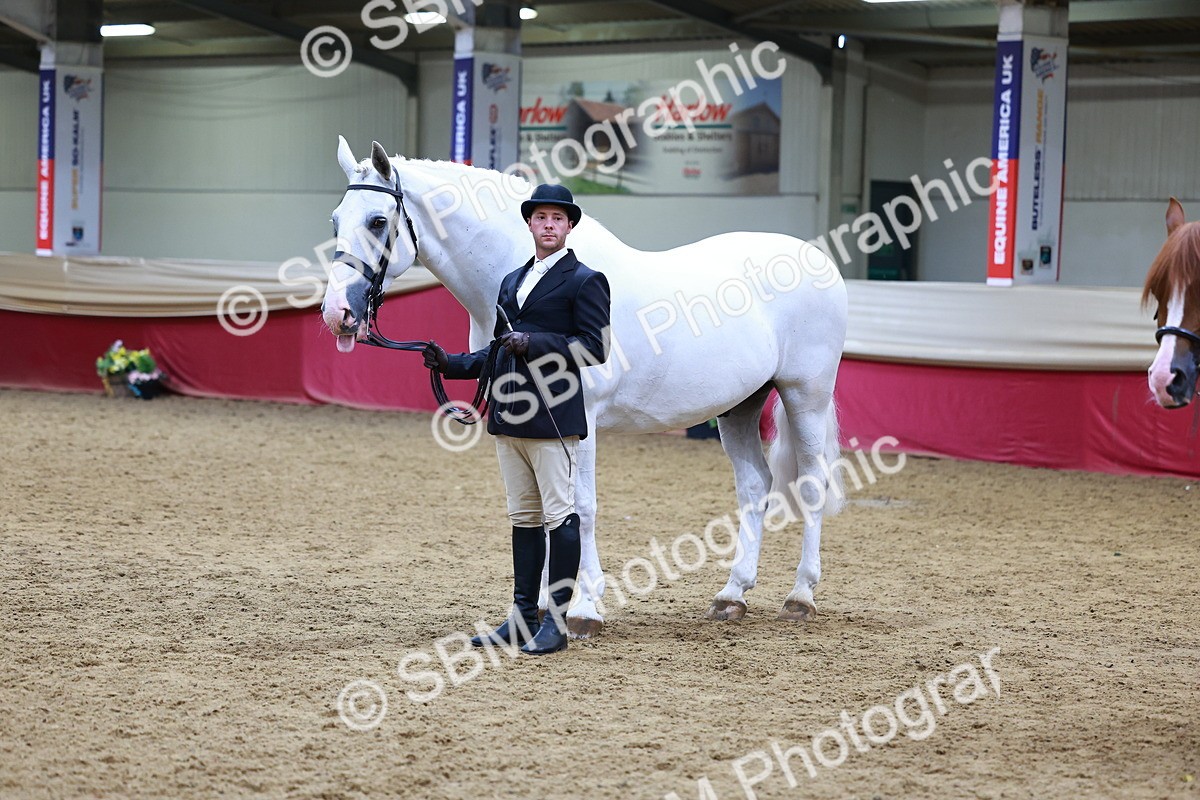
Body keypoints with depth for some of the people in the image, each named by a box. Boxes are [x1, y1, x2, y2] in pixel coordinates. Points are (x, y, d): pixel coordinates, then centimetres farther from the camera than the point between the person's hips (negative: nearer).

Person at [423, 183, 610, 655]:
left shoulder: (584, 281, -5)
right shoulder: (512, 281, 18)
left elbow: (595, 348, -14)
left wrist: (533, 343, -19)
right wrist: (450, 364, 10)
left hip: (552, 417, -8)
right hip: (509, 417, 8)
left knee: (560, 516, -3)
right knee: (523, 517, 12)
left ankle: (557, 622, 1)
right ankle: (523, 617, 17)